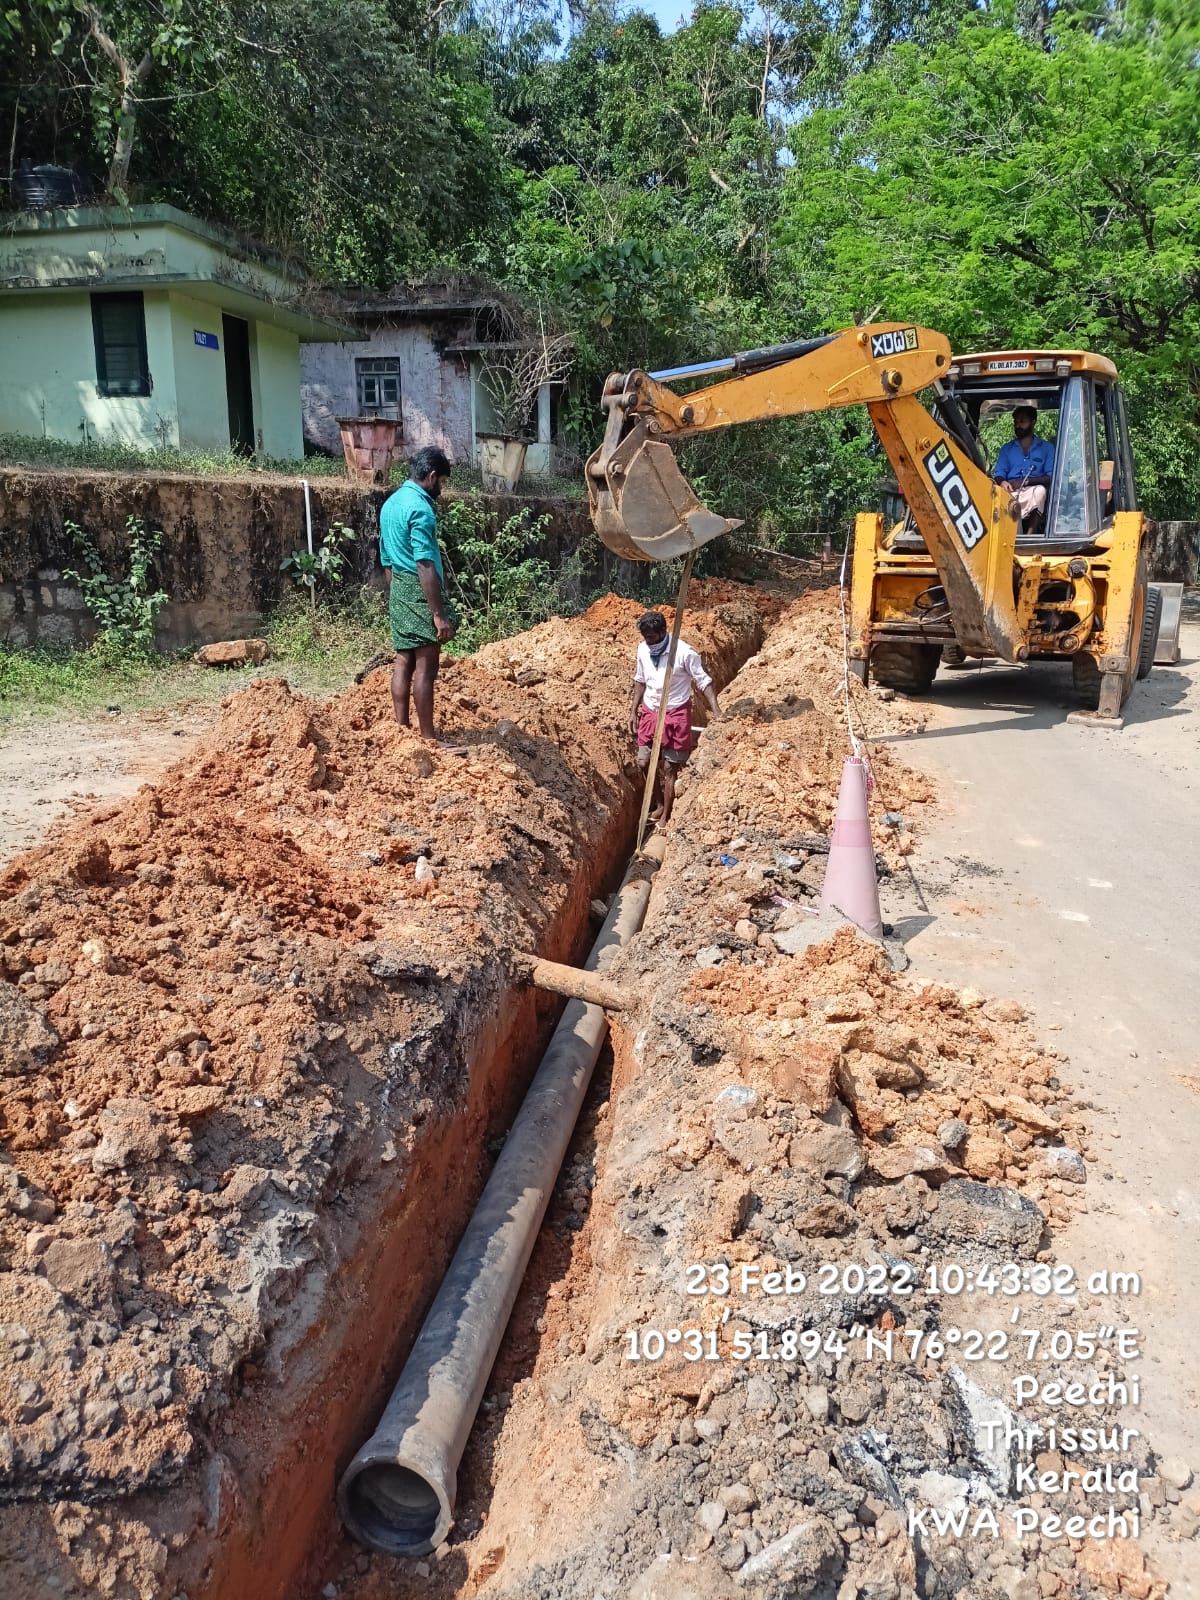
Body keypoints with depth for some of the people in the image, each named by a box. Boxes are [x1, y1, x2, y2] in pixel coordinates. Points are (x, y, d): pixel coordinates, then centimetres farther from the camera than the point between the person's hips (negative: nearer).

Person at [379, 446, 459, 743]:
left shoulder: (390, 503, 13)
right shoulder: (420, 508, -17)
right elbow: (424, 565, -23)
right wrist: (439, 613, -23)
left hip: (398, 590, 9)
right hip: (420, 593, -9)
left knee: (403, 662, 11)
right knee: (425, 667, -5)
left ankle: (402, 729, 15)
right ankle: (427, 737, -1)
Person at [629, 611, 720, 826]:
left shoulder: (685, 653, -19)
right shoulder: (643, 650, -3)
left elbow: (703, 681, -14)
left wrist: (715, 710, -25)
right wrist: (634, 711, 11)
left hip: (675, 715, -5)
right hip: (649, 712, 5)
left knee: (669, 768, 1)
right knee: (644, 763, 8)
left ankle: (666, 816, 14)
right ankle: (663, 803, 30)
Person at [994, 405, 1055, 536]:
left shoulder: (1046, 447, 18)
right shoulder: (1007, 449, 25)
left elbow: (1051, 477, 6)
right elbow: (999, 474, 12)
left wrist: (1027, 481, -12)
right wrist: (1003, 482, -15)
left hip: (1033, 492, -1)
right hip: (1011, 493, 2)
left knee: (1040, 490, -38)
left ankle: (1030, 534, -45)